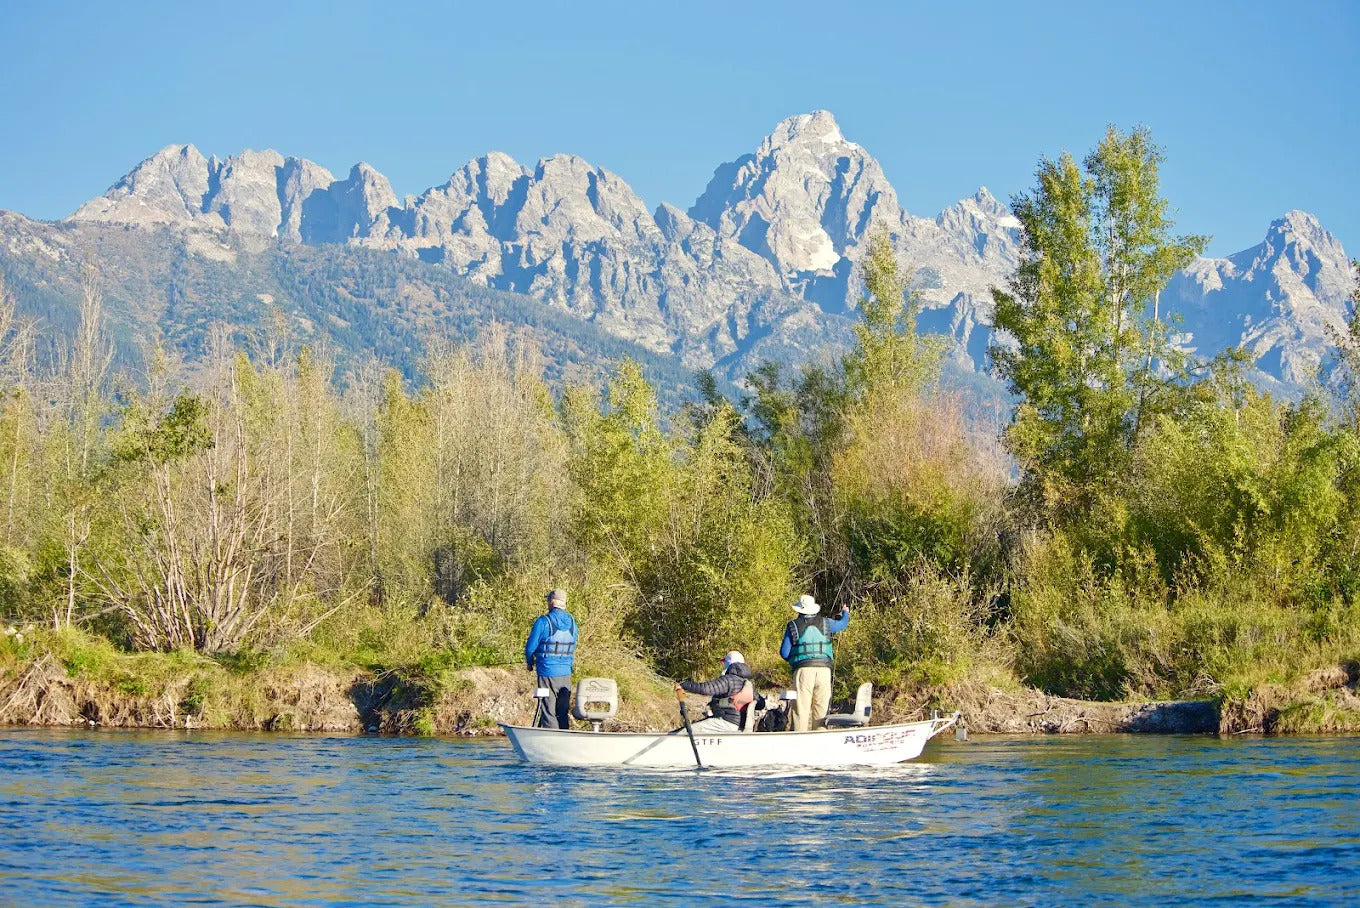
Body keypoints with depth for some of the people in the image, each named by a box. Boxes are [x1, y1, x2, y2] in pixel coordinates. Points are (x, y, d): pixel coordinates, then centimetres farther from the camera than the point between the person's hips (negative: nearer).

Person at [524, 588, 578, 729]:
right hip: (566, 674, 5)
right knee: (563, 711, 11)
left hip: (547, 673, -5)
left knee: (549, 712, -1)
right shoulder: (572, 623, 6)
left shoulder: (543, 622, -11)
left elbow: (530, 647, -6)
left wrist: (530, 663, 13)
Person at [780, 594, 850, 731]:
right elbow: (843, 624, 31)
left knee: (801, 709, -3)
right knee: (821, 709, 7)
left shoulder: (793, 626, 5)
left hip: (803, 670, -2)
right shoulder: (825, 622, 10)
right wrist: (845, 613, 53)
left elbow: (784, 653, 4)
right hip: (823, 669, 2)